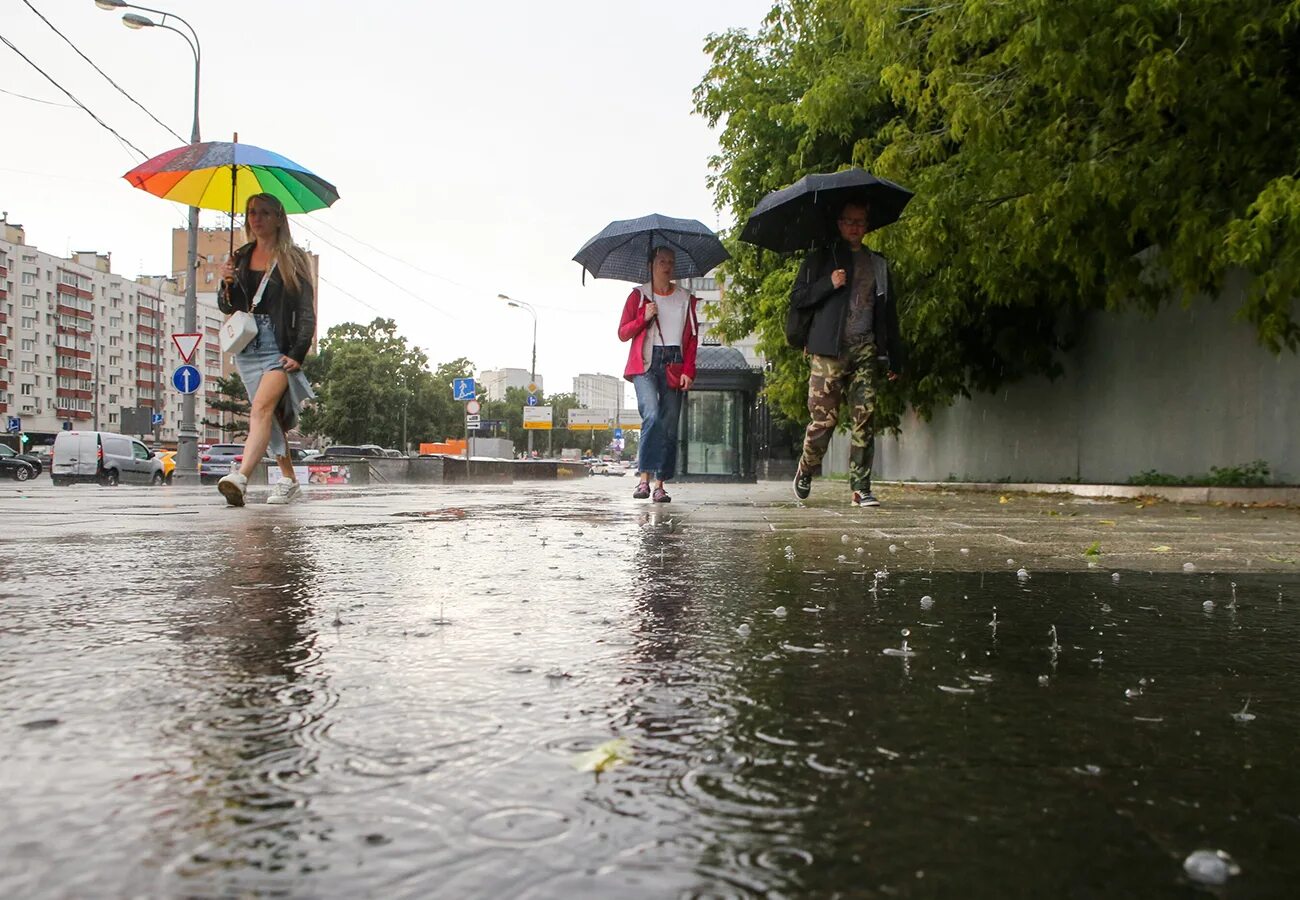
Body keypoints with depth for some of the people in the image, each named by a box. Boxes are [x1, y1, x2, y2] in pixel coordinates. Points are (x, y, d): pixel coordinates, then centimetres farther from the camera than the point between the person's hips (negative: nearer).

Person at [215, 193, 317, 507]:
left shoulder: (293, 259, 1)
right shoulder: (241, 257, 15)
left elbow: (307, 312, -3)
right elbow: (227, 307, 16)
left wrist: (297, 353, -13)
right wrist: (227, 284, -5)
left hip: (280, 347, -5)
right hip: (247, 346, 6)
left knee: (261, 408, -22)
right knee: (272, 417, 9)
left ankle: (240, 478, -35)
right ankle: (289, 481, 18)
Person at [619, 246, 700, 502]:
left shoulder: (686, 298, 15)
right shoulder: (639, 295, 9)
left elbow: (692, 338, 11)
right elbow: (623, 333, 7)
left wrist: (688, 371, -1)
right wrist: (644, 318, -10)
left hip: (674, 366, 3)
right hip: (646, 363, -2)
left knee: (670, 426, -2)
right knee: (652, 415, -23)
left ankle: (660, 485, 1)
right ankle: (644, 477, -21)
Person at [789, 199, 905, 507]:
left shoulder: (878, 264, 20)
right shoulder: (821, 258, 10)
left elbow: (889, 314, 19)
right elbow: (797, 298, 4)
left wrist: (895, 359, 13)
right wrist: (829, 284, -11)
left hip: (866, 350, 3)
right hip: (829, 349, -3)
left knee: (863, 418, -5)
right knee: (823, 418, -6)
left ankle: (860, 487, -2)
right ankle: (805, 471, 18)